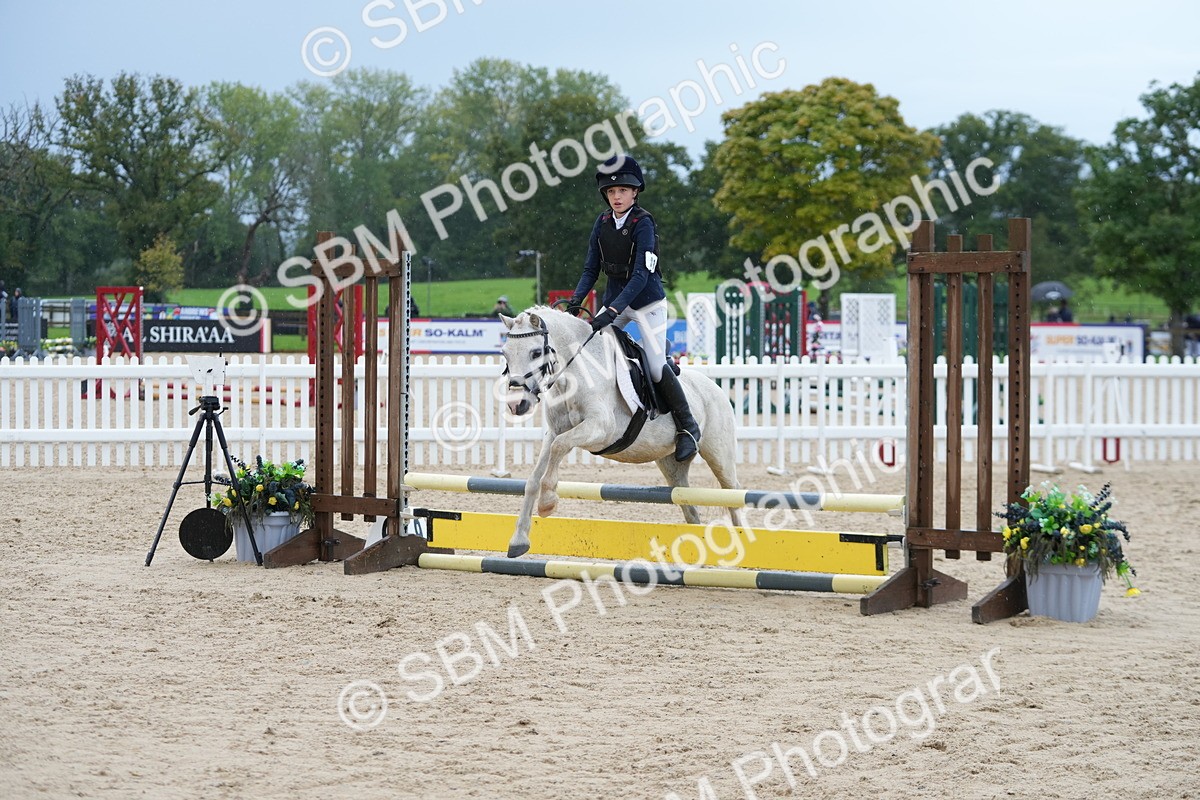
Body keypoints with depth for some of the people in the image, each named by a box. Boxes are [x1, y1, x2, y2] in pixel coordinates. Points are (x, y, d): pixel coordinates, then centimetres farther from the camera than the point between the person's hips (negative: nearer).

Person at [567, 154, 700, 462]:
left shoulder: (643, 223, -18)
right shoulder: (602, 223, -1)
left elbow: (641, 275, -25)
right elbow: (591, 269, 4)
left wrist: (613, 310, -33)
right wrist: (576, 300, -12)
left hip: (648, 302, -6)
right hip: (615, 299, 6)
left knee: (657, 368, -12)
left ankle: (688, 427, 2)